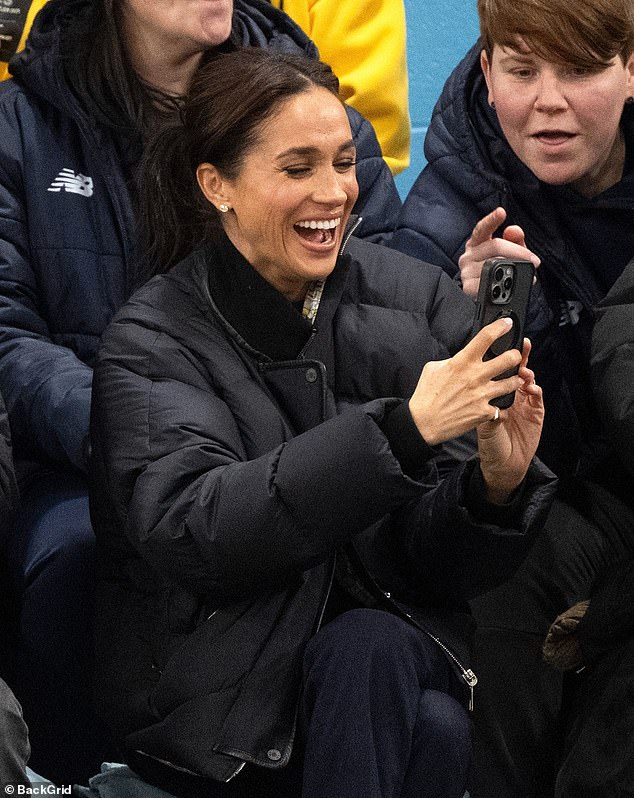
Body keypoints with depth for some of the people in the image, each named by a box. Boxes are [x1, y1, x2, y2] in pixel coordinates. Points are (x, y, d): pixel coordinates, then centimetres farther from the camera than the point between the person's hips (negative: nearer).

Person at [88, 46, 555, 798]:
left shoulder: (414, 302, 0)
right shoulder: (153, 342, -7)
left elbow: (435, 560, 0)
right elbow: (188, 531, -26)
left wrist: (495, 485, -24)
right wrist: (402, 428, -33)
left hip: (387, 651, 4)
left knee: (365, 651, -31)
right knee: (435, 732, -31)